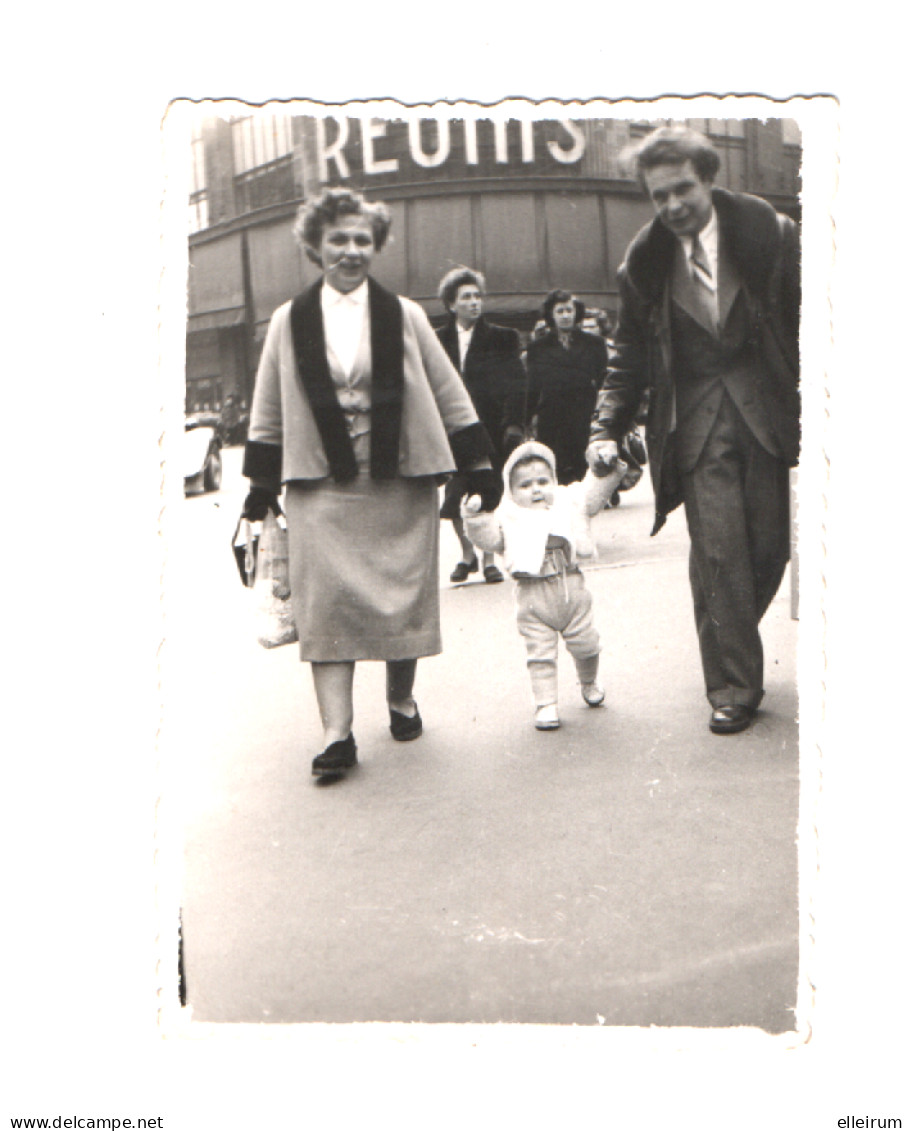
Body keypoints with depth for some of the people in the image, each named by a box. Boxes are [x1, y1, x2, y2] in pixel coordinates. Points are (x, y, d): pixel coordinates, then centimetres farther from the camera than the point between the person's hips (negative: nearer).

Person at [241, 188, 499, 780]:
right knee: (326, 598, -9)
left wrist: (479, 463, 7)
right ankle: (338, 732, -8)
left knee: (404, 593, 6)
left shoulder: (405, 315, 6)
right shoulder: (290, 321, 7)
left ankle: (402, 700, 28)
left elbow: (449, 393, 9)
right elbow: (268, 412, 12)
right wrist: (262, 486, 10)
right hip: (323, 484, 0)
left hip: (401, 480, 1)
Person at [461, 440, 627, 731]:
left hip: (572, 591, 2)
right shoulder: (508, 518, 1)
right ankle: (545, 704, 10)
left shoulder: (569, 502, 9)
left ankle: (589, 683, 42)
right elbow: (488, 537, -6)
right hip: (534, 600, -2)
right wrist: (475, 518, -21)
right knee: (540, 653, 1)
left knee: (585, 645, 14)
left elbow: (593, 493, 17)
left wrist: (606, 470, 5)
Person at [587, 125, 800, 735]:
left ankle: (731, 645, 31)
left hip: (766, 410, 0)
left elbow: (805, 323, 3)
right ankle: (733, 686, 5)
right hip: (695, 422, 0)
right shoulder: (645, 263, 3)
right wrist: (608, 427, -1)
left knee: (770, 545, 4)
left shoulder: (771, 234, -1)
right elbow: (631, 354, 11)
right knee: (717, 552, -5)